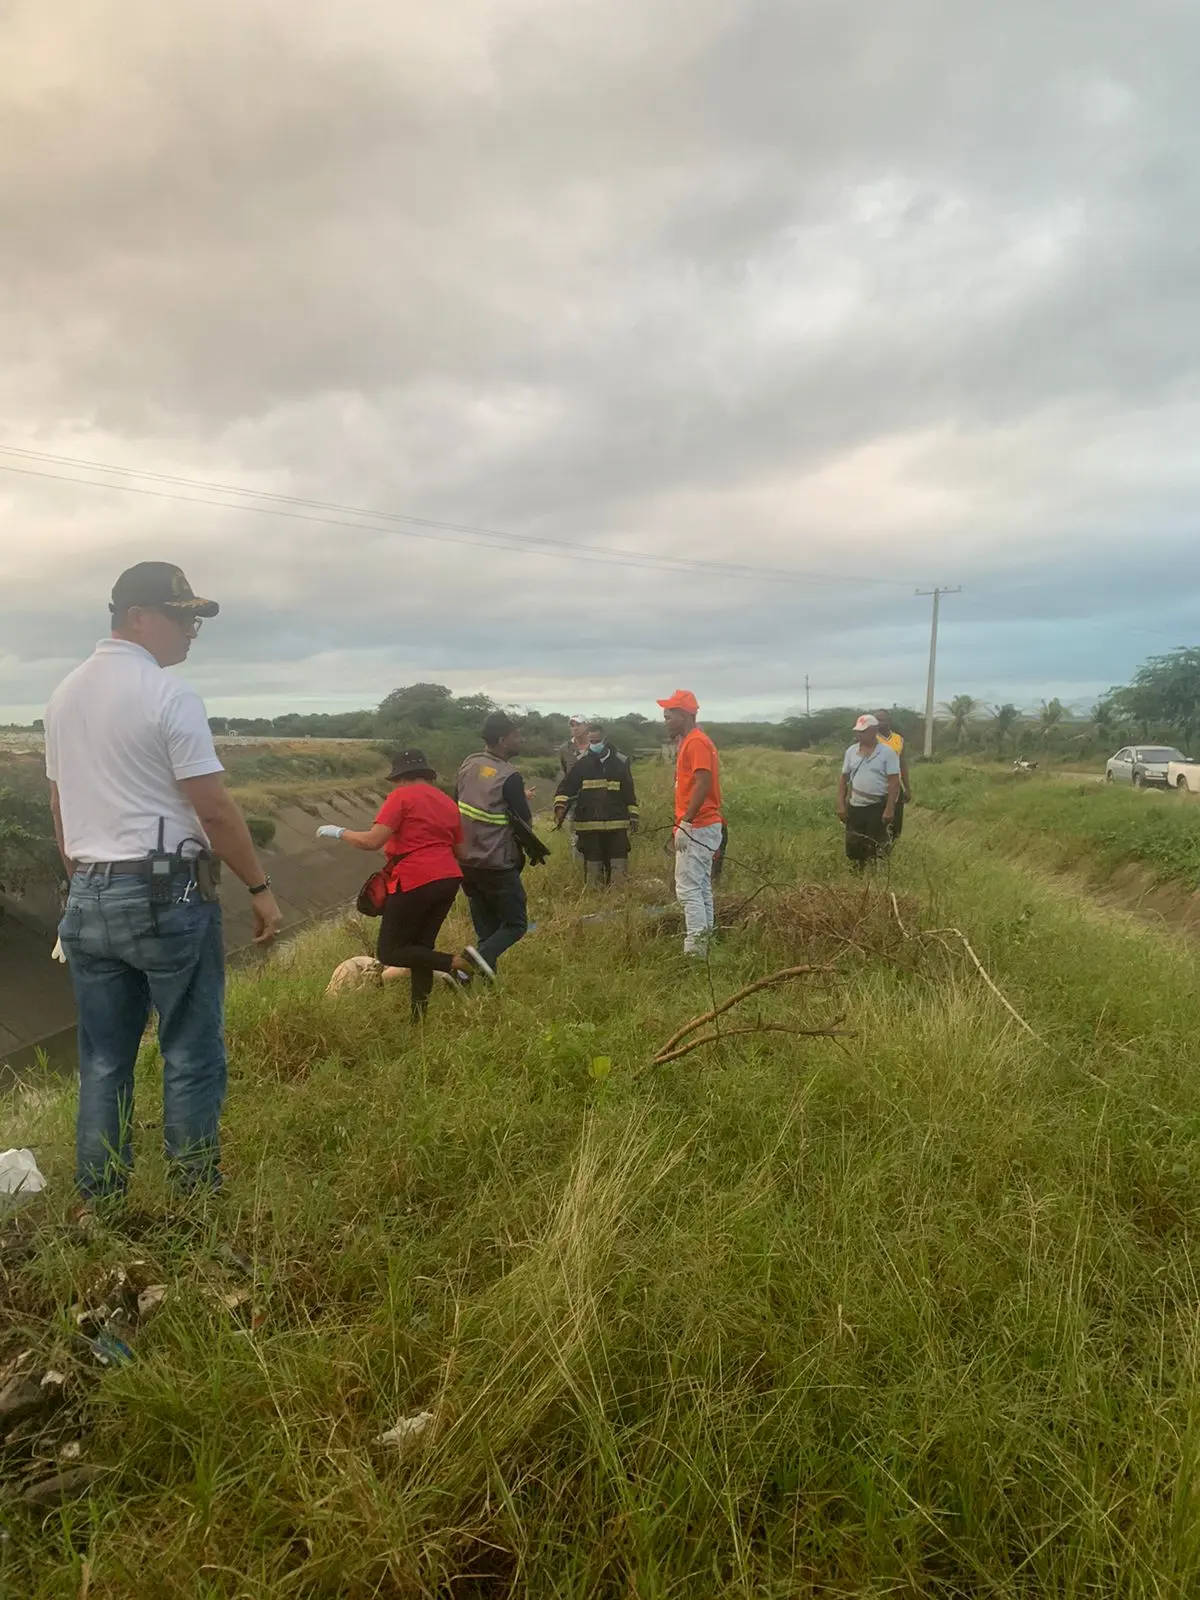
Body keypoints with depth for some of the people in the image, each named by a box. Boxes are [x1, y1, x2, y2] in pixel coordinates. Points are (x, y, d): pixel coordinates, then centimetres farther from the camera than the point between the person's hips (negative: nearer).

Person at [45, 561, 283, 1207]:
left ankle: (98, 1204, 22)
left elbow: (59, 807, 16)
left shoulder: (64, 695, 11)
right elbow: (215, 809, -14)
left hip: (88, 899, 7)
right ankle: (194, 1196, 12)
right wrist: (260, 888, -6)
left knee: (103, 1062, 13)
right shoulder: (169, 694, -12)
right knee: (191, 1057, 4)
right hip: (166, 895, -7)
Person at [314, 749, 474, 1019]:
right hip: (449, 880, 8)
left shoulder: (401, 796, -6)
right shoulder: (448, 802, 15)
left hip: (416, 883, -8)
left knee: (388, 953, 2)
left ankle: (453, 963, -15)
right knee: (420, 948, 17)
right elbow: (459, 851, 20)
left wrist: (339, 832, 2)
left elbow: (372, 841, -14)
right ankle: (420, 1016, 16)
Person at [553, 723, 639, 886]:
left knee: (618, 868, 2)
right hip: (589, 825, -1)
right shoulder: (581, 762, 2)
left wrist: (633, 816, 10)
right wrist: (560, 807, -18)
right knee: (592, 869, 6)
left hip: (617, 825, 1)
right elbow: (566, 787, -1)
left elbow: (629, 792, 12)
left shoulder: (620, 762, 6)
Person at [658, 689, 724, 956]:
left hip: (696, 827, -11)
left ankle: (694, 949, -11)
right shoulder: (690, 742, 18)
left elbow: (702, 784, -23)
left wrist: (685, 822, -24)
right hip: (702, 826, 11)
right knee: (700, 888, 13)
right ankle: (703, 942, 19)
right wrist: (682, 825, 20)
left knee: (688, 889, -11)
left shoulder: (696, 742, -14)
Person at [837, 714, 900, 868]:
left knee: (876, 848, 3)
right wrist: (841, 805, 2)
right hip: (854, 806, 4)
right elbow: (843, 778, 9)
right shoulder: (851, 751, 5)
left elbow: (894, 782, -10)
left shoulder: (887, 752, -8)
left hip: (878, 807, -4)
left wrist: (889, 809, -15)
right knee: (853, 846, 8)